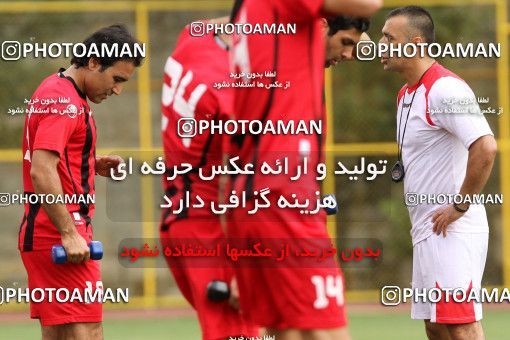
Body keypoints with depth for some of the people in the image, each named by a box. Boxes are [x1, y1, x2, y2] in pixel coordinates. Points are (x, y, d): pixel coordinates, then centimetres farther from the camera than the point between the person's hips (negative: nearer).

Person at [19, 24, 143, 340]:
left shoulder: (57, 91, 17)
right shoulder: (64, 100, -15)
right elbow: (41, 173, -23)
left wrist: (94, 164, 10)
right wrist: (70, 234, -24)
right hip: (59, 238, -10)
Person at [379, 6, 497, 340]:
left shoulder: (445, 89, -16)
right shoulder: (406, 95, 16)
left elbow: (486, 148, -26)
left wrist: (460, 206, -19)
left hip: (452, 232, -10)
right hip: (426, 231, 10)